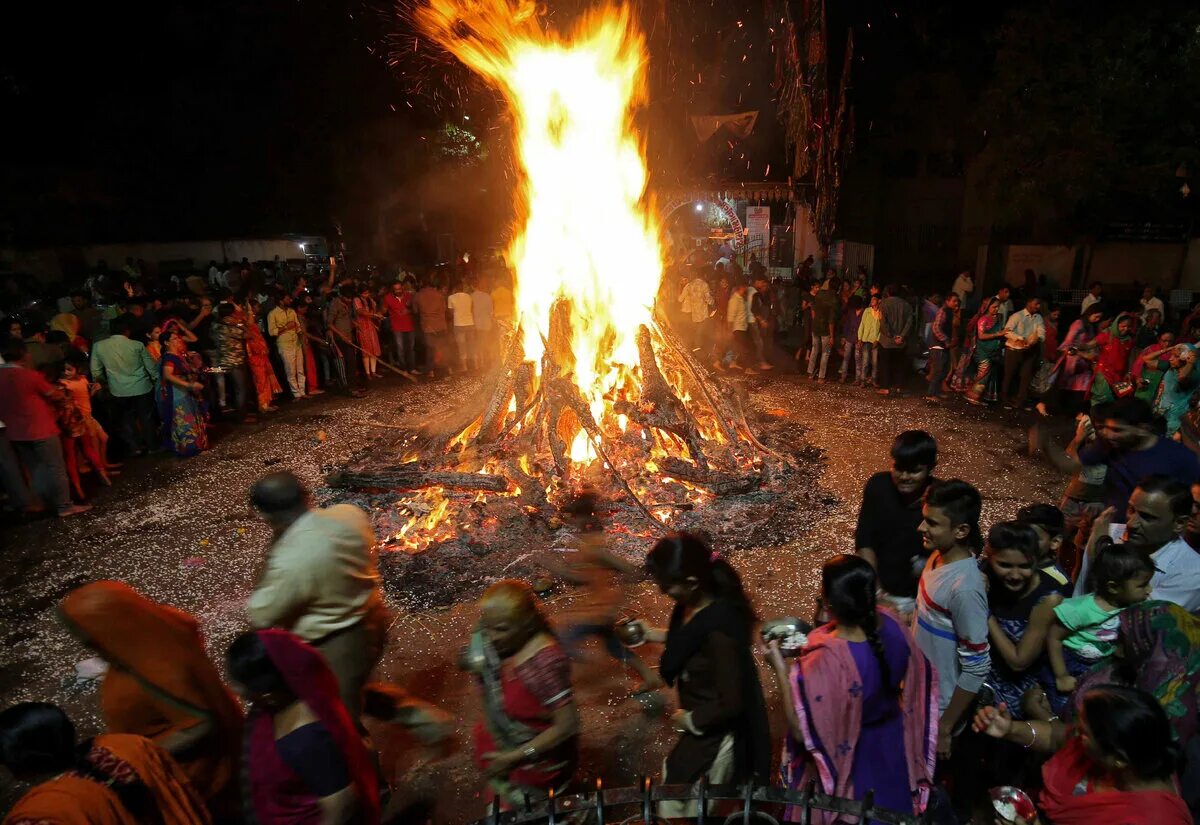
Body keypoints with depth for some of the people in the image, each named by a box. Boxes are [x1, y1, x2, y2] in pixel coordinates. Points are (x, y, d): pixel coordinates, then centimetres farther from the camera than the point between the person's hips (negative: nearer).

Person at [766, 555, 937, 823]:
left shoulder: (825, 662, -40)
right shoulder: (890, 624, -22)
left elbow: (801, 730, -28)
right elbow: (915, 674, 1)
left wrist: (780, 667, -25)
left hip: (850, 765, -5)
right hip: (892, 747, 5)